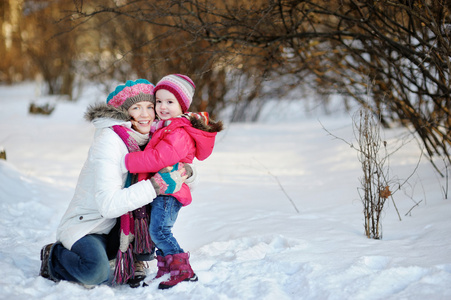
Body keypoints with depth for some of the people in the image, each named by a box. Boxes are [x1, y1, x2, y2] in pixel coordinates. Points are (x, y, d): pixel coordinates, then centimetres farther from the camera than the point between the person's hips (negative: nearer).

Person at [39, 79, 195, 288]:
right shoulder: (108, 141, -22)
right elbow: (108, 204, -31)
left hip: (116, 226, 7)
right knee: (97, 272, -32)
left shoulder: (148, 140, 1)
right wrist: (156, 186, -35)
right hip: (84, 226, -7)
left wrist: (186, 172, -17)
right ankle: (54, 257, -2)